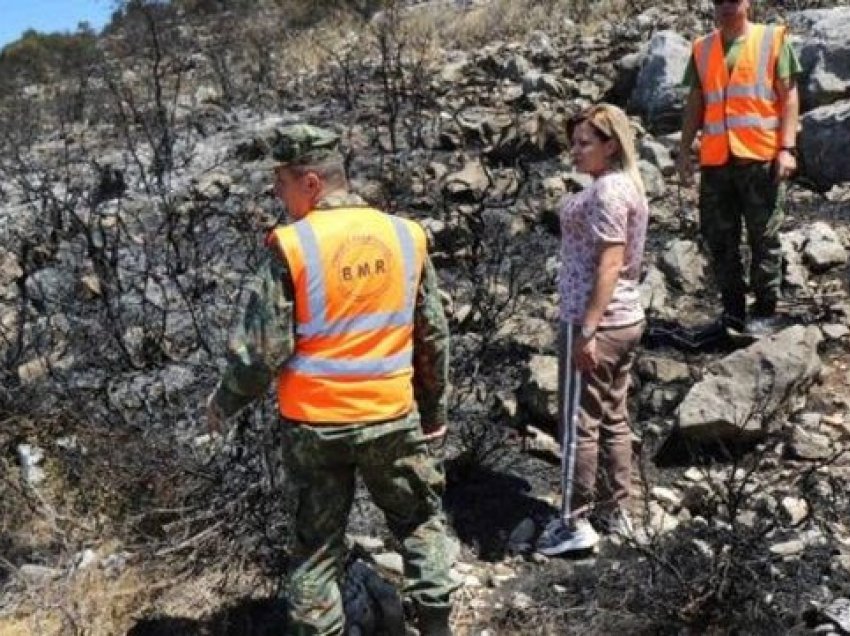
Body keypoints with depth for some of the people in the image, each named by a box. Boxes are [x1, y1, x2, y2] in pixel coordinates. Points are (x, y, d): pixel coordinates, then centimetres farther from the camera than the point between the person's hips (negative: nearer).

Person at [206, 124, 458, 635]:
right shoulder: (405, 236, -3)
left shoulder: (292, 247, -14)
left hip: (314, 424, -2)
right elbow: (433, 335, 5)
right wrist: (435, 407, 17)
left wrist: (225, 403, 6)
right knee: (422, 521, 21)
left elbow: (263, 350, -12)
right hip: (391, 417, 2)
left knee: (317, 543, 14)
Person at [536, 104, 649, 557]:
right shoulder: (627, 184, 13)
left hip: (595, 323, -10)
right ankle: (615, 511, 27)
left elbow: (610, 264, -23)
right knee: (613, 418, 16)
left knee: (579, 423, 0)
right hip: (626, 318, 10)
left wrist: (587, 329, -23)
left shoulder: (607, 191, -17)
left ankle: (575, 523, 9)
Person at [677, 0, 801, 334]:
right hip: (715, 159, 4)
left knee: (763, 238, 1)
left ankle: (765, 310, 10)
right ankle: (732, 308, 17)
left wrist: (787, 147, -9)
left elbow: (788, 96, 0)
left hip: (761, 156, -4)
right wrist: (685, 150, 9)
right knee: (719, 238, 6)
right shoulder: (702, 49, 14)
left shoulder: (773, 39, 4)